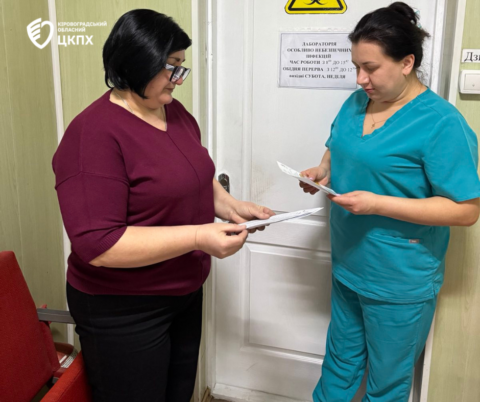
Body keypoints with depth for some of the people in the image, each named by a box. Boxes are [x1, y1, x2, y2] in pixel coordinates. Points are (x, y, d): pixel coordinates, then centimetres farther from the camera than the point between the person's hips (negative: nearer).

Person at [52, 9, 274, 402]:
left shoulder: (175, 111, 2)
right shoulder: (94, 134, -22)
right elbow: (97, 244, -27)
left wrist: (230, 206, -1)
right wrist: (198, 237, -29)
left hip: (184, 292, 8)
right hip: (124, 312, -7)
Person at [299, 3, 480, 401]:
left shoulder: (442, 123, -20)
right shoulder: (356, 103, 1)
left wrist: (377, 204, -27)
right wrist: (323, 170, -6)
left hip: (399, 283, -6)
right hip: (347, 268, 6)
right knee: (340, 362, 25)